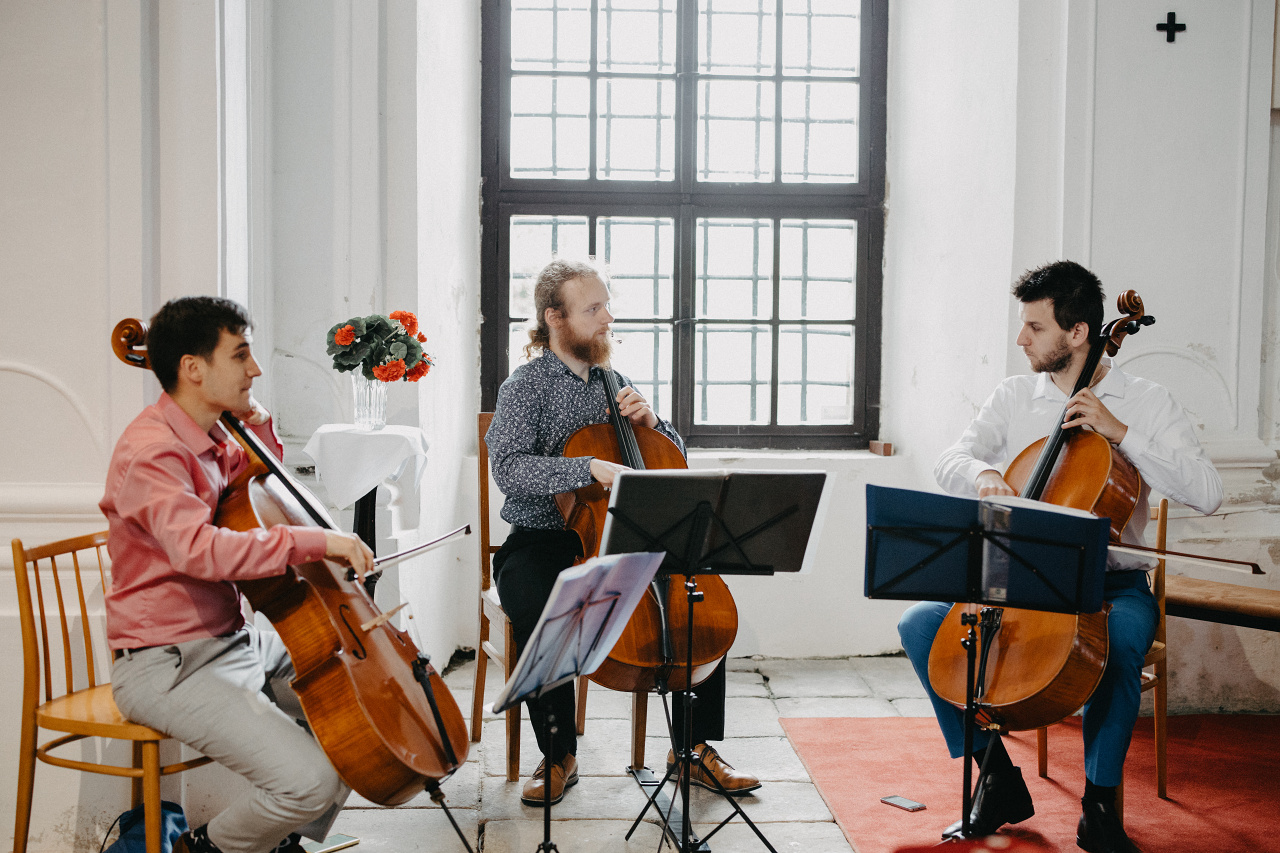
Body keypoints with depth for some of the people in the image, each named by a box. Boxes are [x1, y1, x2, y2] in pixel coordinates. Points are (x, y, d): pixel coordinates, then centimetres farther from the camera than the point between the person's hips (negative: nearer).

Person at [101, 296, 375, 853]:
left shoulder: (209, 439, 9)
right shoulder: (151, 451, -20)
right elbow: (199, 548, -37)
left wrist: (255, 418, 12)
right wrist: (317, 541, -36)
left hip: (232, 641, 10)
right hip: (167, 668, -10)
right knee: (311, 779, -23)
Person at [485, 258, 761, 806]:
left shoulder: (616, 384, 13)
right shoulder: (526, 386, -4)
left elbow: (676, 461, 17)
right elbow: (509, 469, -21)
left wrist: (649, 421, -3)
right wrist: (590, 467, -33)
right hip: (542, 542, -4)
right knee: (536, 609, -35)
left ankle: (695, 748, -3)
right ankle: (559, 756, -13)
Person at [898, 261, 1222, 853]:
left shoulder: (1147, 403, 0)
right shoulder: (1013, 396, 8)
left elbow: (1206, 494, -11)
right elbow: (951, 461, -2)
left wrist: (1121, 432, -18)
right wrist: (984, 475, -25)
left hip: (1110, 582, -3)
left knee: (1121, 637, -37)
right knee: (920, 623, -18)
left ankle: (1100, 802, -14)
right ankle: (999, 779, -3)